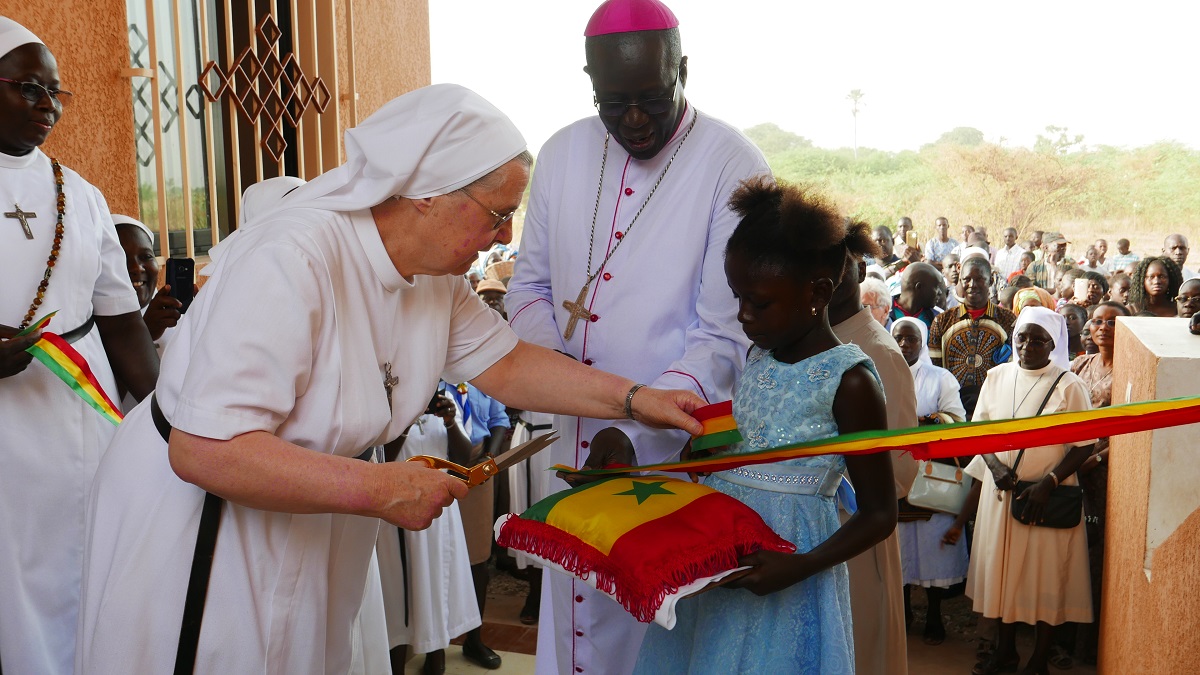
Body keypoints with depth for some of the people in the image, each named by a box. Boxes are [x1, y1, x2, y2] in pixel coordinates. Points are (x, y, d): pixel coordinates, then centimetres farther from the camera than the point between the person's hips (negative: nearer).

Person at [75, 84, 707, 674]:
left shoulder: (435, 273, -4)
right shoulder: (291, 261, -31)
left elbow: (507, 364, 4)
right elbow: (204, 450, -33)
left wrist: (635, 398, -5)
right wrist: (376, 489, -33)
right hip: (199, 521, -7)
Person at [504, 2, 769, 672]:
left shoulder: (733, 166, -13)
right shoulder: (563, 154, 3)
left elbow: (725, 334, -15)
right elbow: (530, 282, 13)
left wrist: (636, 429, -22)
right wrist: (546, 353, -7)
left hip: (681, 446, -4)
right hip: (580, 438, 5)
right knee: (578, 619, 19)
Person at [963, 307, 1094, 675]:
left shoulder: (1069, 386, -10)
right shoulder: (997, 376, 2)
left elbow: (1084, 444, -8)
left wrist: (1049, 482, -17)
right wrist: (995, 465, -8)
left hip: (1047, 496, -4)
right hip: (1000, 490, 4)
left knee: (1045, 574, 5)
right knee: (1002, 568, 13)